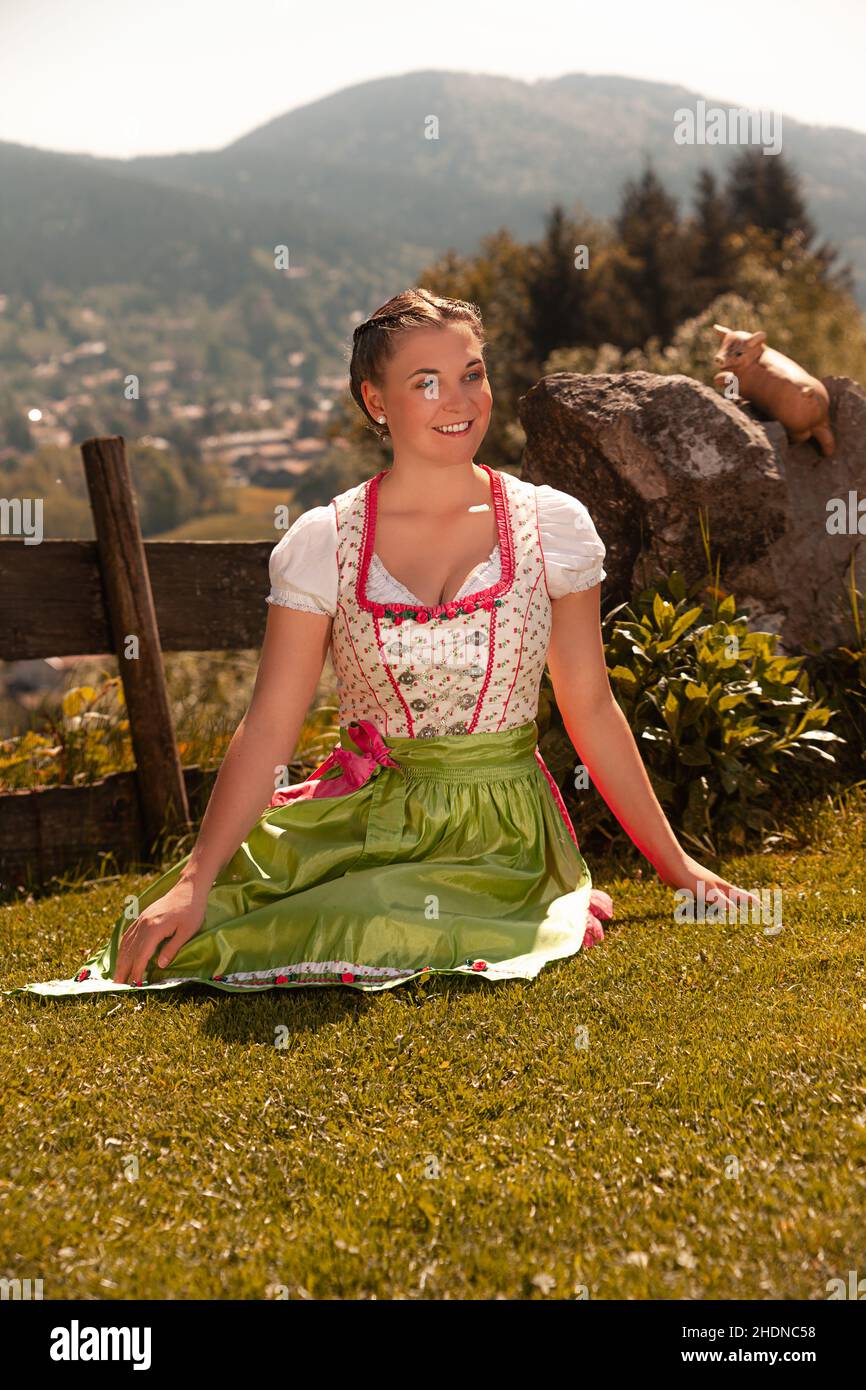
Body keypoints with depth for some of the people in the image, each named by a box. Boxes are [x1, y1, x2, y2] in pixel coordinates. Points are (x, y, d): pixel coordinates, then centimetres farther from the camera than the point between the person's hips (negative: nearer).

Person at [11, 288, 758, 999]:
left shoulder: (552, 525, -1)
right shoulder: (324, 542, -3)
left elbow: (592, 710, 5)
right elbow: (269, 727, -5)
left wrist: (675, 863, 7)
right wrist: (196, 879, -15)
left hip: (499, 835, -1)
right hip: (363, 817, 2)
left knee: (361, 933, -29)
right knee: (189, 932, -18)